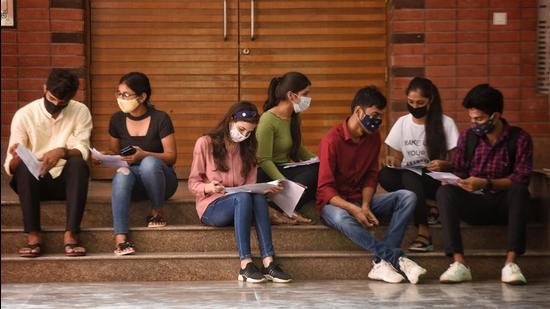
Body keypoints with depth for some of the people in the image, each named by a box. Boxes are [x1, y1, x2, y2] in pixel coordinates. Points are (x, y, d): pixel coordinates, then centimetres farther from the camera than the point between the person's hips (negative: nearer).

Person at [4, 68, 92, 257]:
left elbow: (82, 151, -14)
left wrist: (62, 152, -36)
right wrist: (16, 159, -34)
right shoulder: (24, 115, -7)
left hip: (66, 179, 0)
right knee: (23, 166, -33)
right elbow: (10, 166, -9)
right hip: (34, 180, 0)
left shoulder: (81, 112, -3)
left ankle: (71, 234, -38)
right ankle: (33, 235, -37)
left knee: (78, 163, -32)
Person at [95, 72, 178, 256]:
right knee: (122, 173, -35)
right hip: (134, 185, 2)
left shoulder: (160, 119, -9)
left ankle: (157, 213, -12)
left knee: (149, 163, -38)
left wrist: (144, 155, -26)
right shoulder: (117, 120, 3)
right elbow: (114, 153, 14)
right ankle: (120, 238, -51)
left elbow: (171, 157, -10)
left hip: (160, 181, -2)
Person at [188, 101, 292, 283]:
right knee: (243, 197, -36)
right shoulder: (205, 143, 0)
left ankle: (268, 262, -43)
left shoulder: (247, 148, 14)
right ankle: (245, 264, -44)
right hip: (211, 207, -4)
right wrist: (209, 188, -22)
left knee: (259, 198, -32)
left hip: (241, 206, 4)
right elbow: (193, 184, -1)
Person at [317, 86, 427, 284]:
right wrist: (354, 209, -31)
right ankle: (396, 258, -39)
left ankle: (382, 262, -31)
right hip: (334, 203, -6)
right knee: (341, 218, -41)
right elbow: (325, 189, -18)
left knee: (407, 197, -16)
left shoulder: (373, 137, 3)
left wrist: (365, 206, -14)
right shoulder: (332, 140, -16)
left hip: (361, 201, 6)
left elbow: (370, 177, 6)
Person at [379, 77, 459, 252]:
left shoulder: (445, 123, -2)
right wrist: (392, 161, -11)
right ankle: (426, 209, -25)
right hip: (408, 176, 4)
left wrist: (443, 165, -24)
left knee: (409, 177, -38)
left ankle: (424, 231, -36)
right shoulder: (402, 123, 8)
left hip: (435, 179, -3)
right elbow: (397, 158, 13)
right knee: (384, 175, -31)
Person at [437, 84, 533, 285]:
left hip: (504, 204, -2)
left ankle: (510, 264, -41)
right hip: (472, 204, 2)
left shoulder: (519, 139, -4)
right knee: (445, 192, -27)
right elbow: (458, 171, 8)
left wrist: (486, 183, -26)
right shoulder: (467, 137, 6)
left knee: (519, 191, -35)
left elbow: (521, 179, -14)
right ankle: (459, 264, -38)